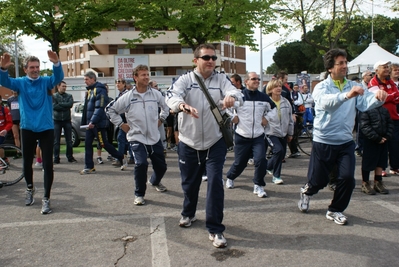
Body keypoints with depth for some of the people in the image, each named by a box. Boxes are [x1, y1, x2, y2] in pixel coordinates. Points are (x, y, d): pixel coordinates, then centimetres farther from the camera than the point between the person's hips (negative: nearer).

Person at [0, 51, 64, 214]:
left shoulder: (46, 82, 0)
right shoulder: (20, 83, 2)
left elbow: (58, 77, -19)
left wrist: (56, 63, -39)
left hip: (46, 128, -1)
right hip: (27, 129, 2)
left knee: (48, 164, -4)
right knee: (27, 163, 15)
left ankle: (46, 198, 5)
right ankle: (30, 188, 42)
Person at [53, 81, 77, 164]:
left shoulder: (69, 96, 7)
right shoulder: (53, 96, 3)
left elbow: (70, 104, -12)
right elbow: (54, 106, -12)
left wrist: (60, 104, -11)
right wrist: (65, 106, -11)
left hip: (67, 120, 1)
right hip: (57, 120, -1)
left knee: (69, 140, 4)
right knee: (56, 141, 2)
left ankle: (70, 157, 13)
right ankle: (56, 158, 8)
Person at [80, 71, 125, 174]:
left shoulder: (100, 90, -13)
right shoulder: (89, 91, 16)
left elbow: (100, 108, -22)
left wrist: (93, 121, -27)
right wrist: (84, 122, 16)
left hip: (99, 123, -9)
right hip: (90, 123, 9)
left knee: (103, 144, -2)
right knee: (87, 144, 6)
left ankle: (121, 158, 14)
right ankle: (89, 167, 12)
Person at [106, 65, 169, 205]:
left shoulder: (156, 93, -2)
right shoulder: (127, 97, -9)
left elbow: (165, 106, 18)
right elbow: (110, 109, 2)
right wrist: (121, 124, -1)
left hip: (155, 137, 4)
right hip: (137, 137, -3)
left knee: (161, 166, 11)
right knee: (141, 164, -23)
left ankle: (155, 181, 48)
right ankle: (139, 194, 0)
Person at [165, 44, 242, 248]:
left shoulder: (221, 79, 0)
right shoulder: (185, 79, -4)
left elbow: (237, 93, -18)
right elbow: (171, 96, -22)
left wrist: (231, 97, -44)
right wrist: (184, 106, -46)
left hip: (215, 142, 0)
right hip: (188, 142, 1)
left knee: (215, 182, -7)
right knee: (189, 182, 16)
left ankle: (215, 229, 5)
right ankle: (188, 214, 45)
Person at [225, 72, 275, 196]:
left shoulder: (264, 97, 4)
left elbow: (274, 108, 22)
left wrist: (267, 118, 8)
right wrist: (232, 117, -6)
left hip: (259, 136, 2)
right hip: (242, 136, -2)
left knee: (261, 160, -15)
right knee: (239, 162, 8)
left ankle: (258, 185, 4)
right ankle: (230, 178, 39)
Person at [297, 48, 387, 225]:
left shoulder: (354, 86, 4)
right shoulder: (321, 87, -7)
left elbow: (365, 103, -15)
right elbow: (326, 101, -31)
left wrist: (377, 98, -37)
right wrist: (347, 95, -49)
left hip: (346, 141, 3)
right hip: (323, 141, -3)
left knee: (348, 177, -6)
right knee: (319, 180, 7)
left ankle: (335, 210, 18)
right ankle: (307, 191, 43)